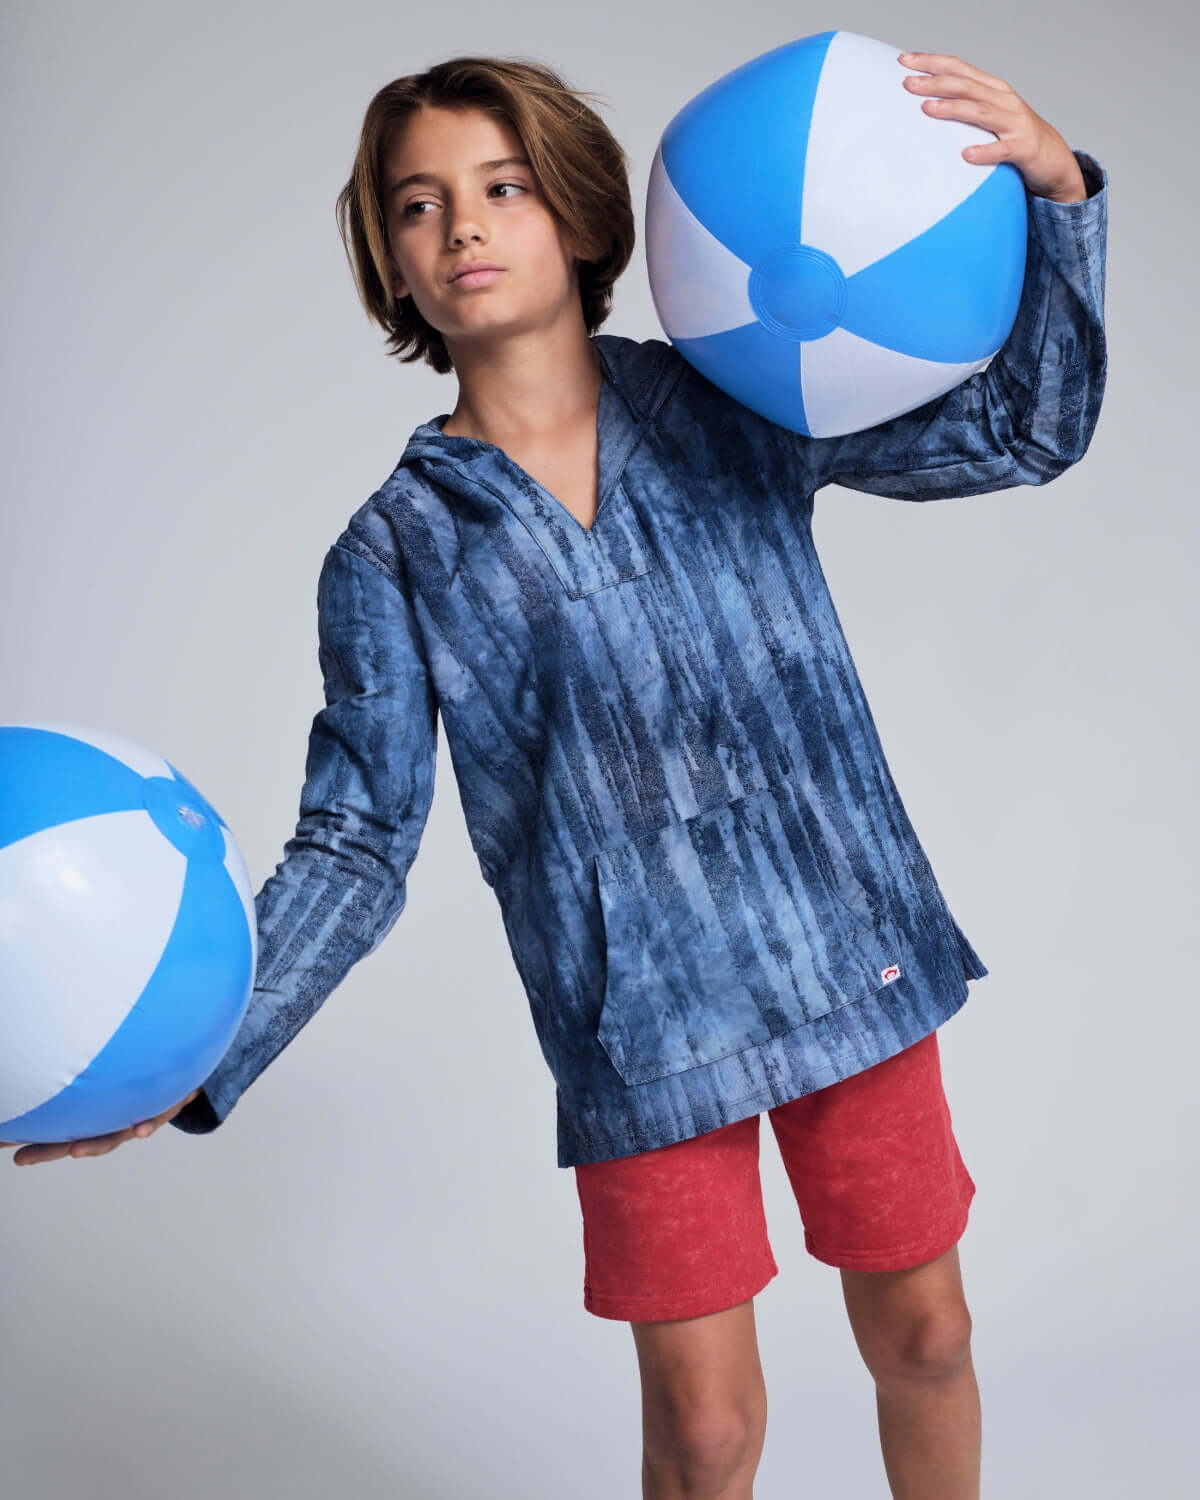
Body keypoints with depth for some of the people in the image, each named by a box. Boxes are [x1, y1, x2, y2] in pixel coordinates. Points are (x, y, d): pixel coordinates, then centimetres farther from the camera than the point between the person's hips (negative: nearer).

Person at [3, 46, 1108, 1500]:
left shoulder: (735, 411, 0)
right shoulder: (394, 551, -2)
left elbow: (1021, 433, 1)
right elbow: (354, 848, -2)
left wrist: (1057, 195, -15)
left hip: (855, 959, 1)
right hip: (641, 1026, -1)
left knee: (922, 1336, 16)